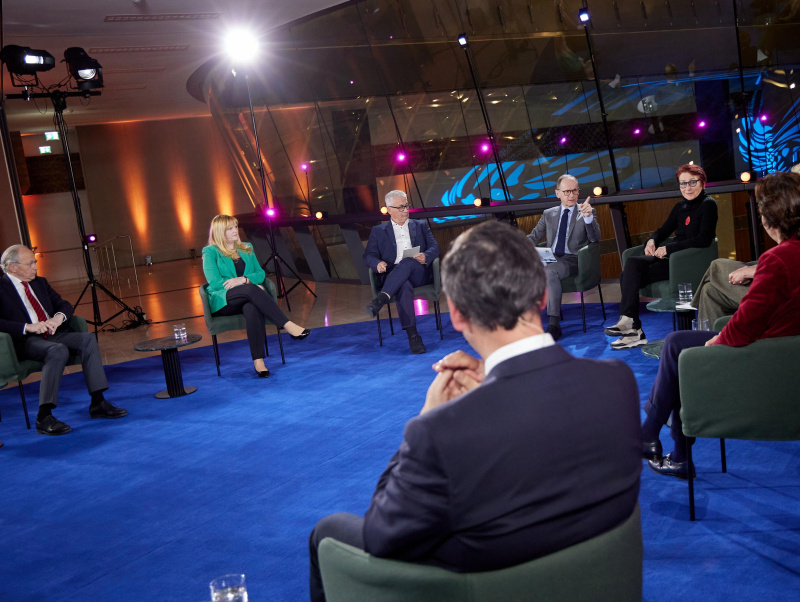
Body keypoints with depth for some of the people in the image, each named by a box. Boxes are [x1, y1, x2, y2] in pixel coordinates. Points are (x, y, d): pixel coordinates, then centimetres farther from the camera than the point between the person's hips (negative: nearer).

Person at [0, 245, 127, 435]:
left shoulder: (40, 283, 21)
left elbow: (64, 305, 17)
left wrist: (59, 317, -7)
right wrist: (27, 327, -25)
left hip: (52, 334, 7)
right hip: (25, 341, -7)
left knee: (87, 339, -17)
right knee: (58, 350, -34)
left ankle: (98, 403, -18)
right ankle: (44, 418, -33)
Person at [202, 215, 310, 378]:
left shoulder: (247, 248, 21)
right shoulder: (210, 252, 5)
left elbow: (261, 274, 13)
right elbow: (215, 282, -7)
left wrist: (243, 279, -11)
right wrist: (249, 285, -13)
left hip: (247, 298, 3)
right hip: (223, 301, -3)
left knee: (252, 308, -37)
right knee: (250, 289, -36)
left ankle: (258, 361, -45)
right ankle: (288, 326, -42)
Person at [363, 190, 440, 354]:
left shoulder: (421, 226, 24)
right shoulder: (378, 231, 21)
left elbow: (434, 248, 13)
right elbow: (368, 256, 10)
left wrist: (425, 256, -13)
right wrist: (378, 263, -15)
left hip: (419, 274, 1)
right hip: (392, 277, -1)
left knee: (407, 262, -36)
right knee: (404, 287, -38)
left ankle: (381, 298, -48)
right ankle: (413, 336, -45)